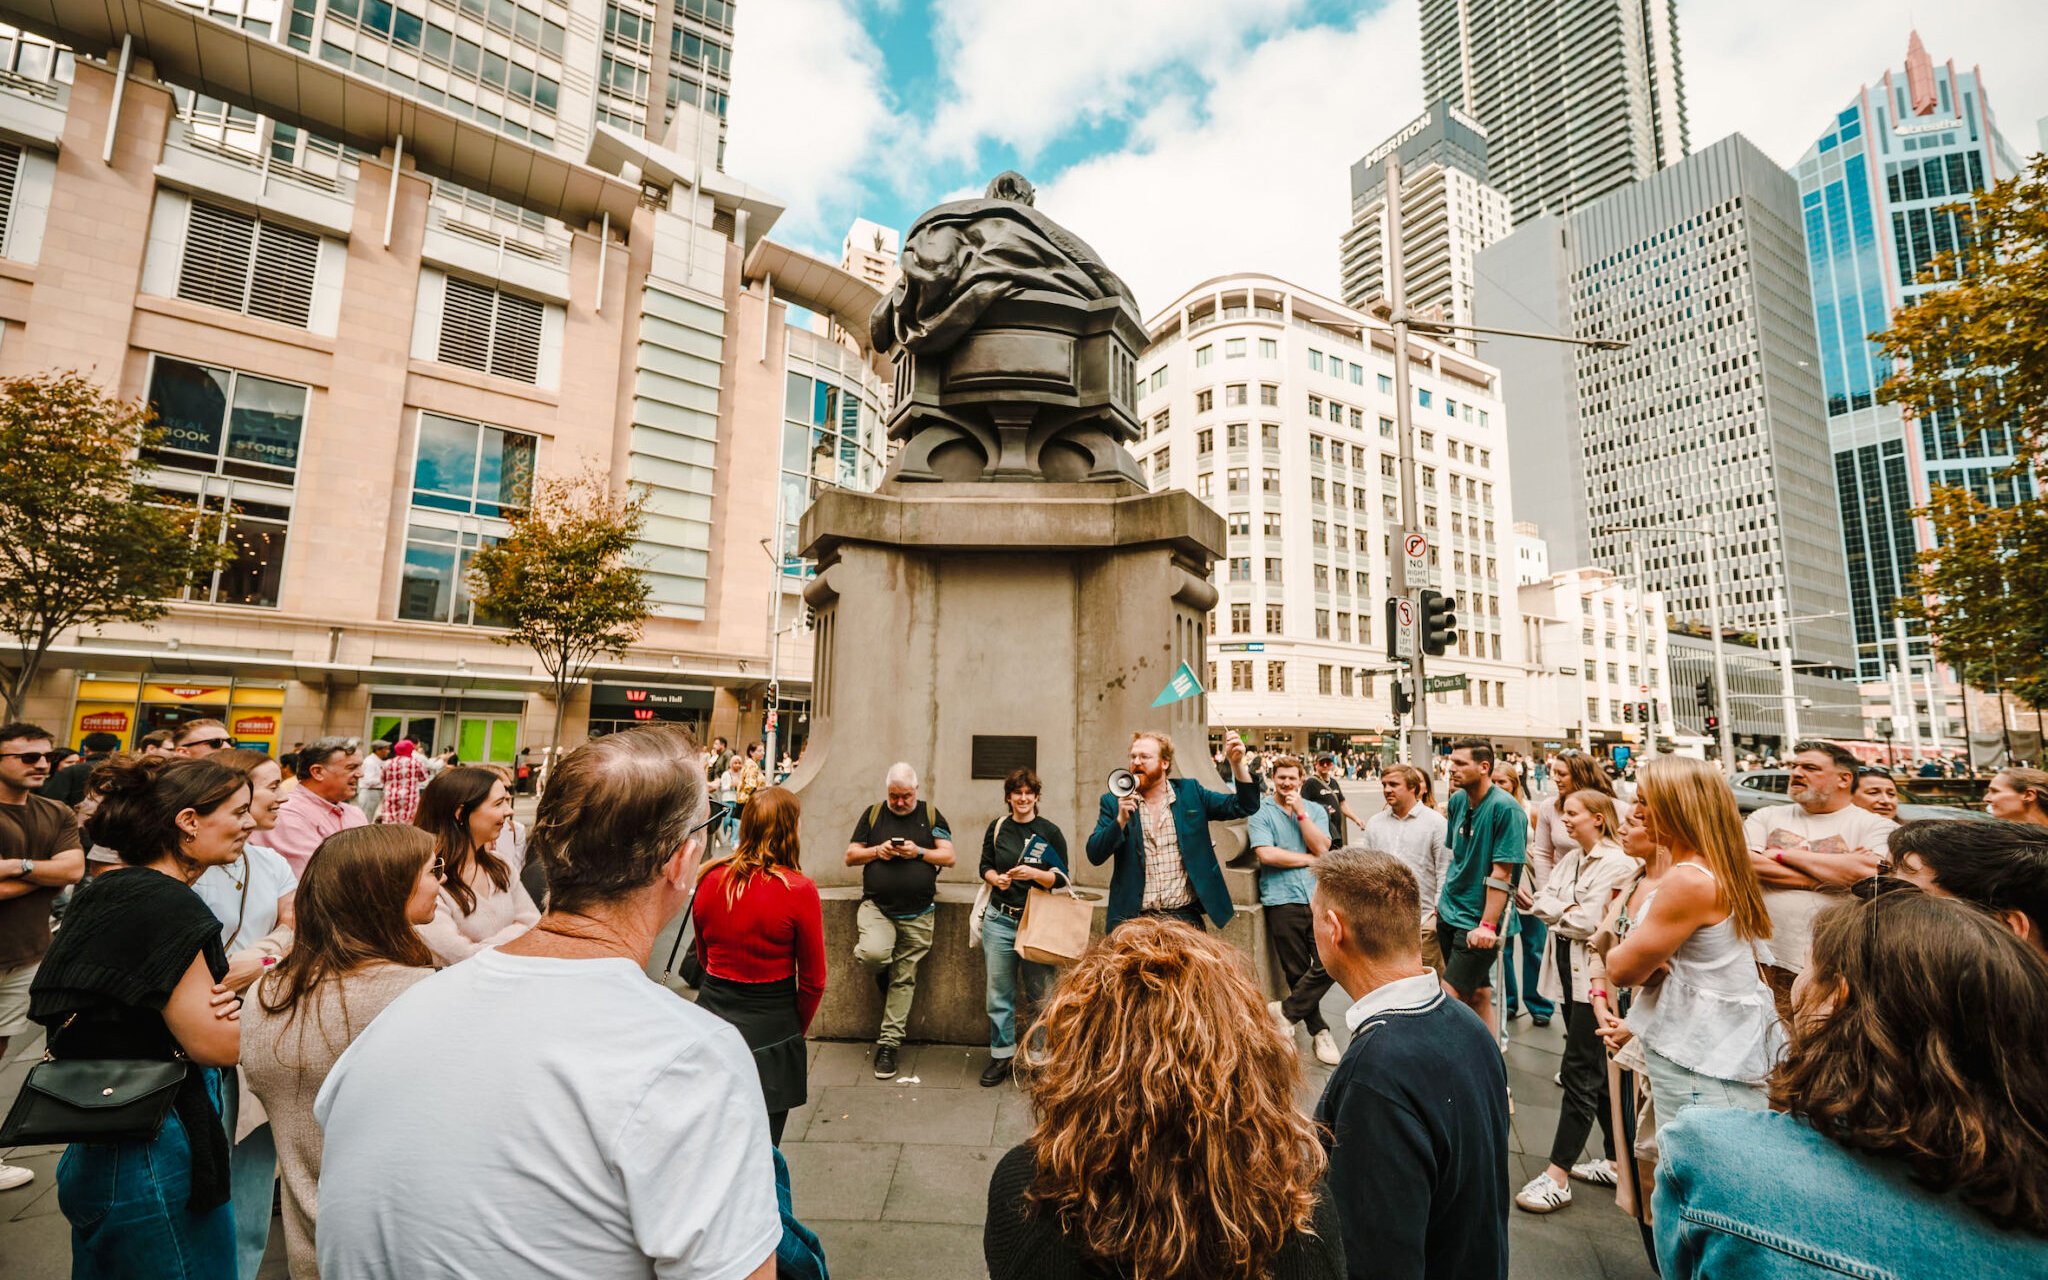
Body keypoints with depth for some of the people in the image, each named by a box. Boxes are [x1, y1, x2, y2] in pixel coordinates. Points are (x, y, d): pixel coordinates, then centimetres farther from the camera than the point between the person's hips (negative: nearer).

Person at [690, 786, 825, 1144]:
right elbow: (813, 981, -8)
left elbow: (703, 956, 10)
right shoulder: (798, 890, -18)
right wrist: (797, 1030, 8)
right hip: (770, 1031, -4)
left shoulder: (711, 879, -6)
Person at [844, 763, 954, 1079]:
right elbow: (850, 856, 8)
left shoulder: (931, 815, 5)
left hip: (917, 913, 1)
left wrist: (919, 852, -13)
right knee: (874, 953, -27)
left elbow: (949, 856, 2)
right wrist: (876, 851, -10)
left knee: (904, 980, 5)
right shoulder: (873, 814, 7)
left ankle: (889, 1043, 21)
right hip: (876, 906, 0)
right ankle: (882, 976, 9)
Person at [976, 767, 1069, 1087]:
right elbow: (985, 866, 11)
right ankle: (1001, 1055, 22)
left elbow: (1061, 878, -1)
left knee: (1039, 993, 3)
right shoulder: (997, 828, 5)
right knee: (999, 992, 7)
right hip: (1000, 919, 2)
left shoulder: (1050, 832, -1)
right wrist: (996, 878, -10)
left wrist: (1033, 873, -18)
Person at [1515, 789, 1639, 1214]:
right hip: (1569, 971, 8)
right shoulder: (1570, 858, 10)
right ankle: (1616, 1159, 31)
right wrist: (1570, 911, -12)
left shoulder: (1617, 864, -14)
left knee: (1579, 1071, -5)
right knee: (1597, 1069, 17)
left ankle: (1557, 1177, 0)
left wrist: (1558, 914, -3)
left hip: (1595, 976, -8)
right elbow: (1541, 904, 3)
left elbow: (1587, 922, -19)